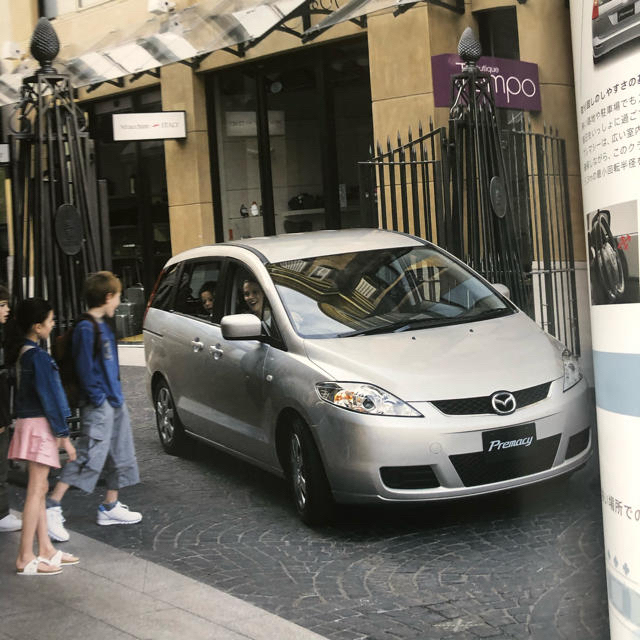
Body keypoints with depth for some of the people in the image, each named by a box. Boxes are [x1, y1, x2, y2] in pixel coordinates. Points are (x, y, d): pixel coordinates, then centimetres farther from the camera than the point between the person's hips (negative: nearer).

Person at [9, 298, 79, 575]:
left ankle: (46, 550, 19)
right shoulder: (39, 357, -16)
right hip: (40, 425, -10)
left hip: (29, 423, 10)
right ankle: (25, 558, -4)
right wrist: (64, 435, -14)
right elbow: (49, 398, -18)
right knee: (36, 490, -7)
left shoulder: (24, 353, 12)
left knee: (38, 489, 12)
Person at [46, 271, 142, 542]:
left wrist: (115, 393, 14)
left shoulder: (103, 326, 12)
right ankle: (52, 507, -9)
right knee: (89, 456, -12)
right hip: (99, 405, -10)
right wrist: (98, 398, -18)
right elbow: (85, 368, -20)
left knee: (121, 454, 15)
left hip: (114, 401, 10)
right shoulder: (86, 329, -17)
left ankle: (110, 507, 26)